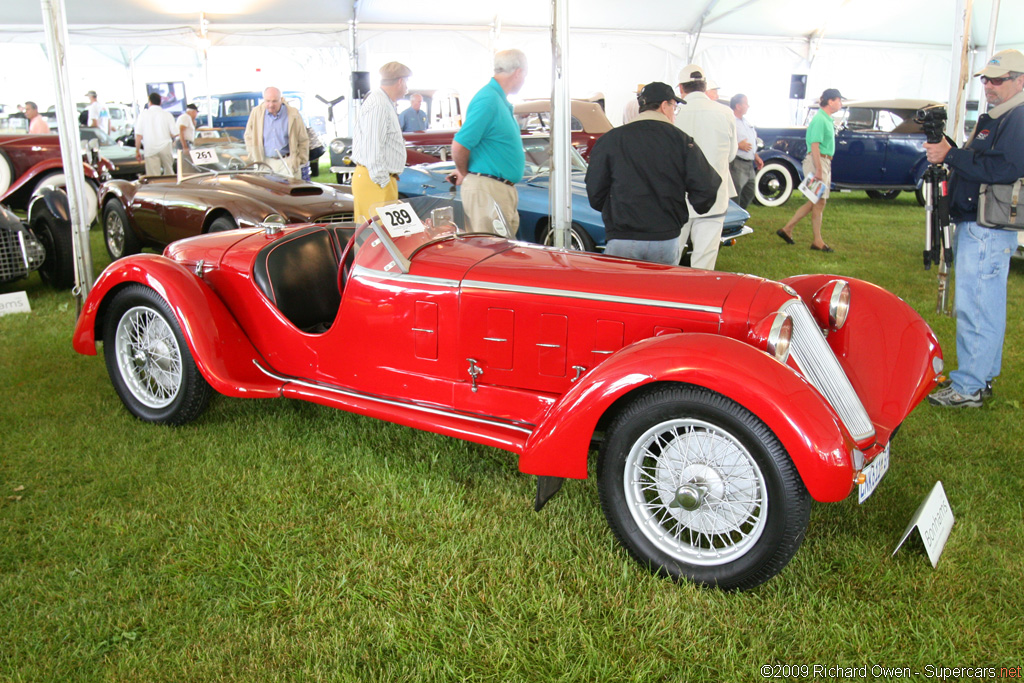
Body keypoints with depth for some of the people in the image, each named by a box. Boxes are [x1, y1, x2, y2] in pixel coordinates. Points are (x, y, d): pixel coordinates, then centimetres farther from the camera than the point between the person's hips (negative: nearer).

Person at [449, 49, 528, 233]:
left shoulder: (500, 100, 15)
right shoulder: (488, 99, -16)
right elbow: (459, 145, -20)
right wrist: (464, 174, -3)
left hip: (503, 189, 10)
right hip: (487, 190, -10)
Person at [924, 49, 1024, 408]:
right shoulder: (993, 118, 20)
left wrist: (951, 155, -21)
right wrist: (946, 153, 6)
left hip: (988, 231, -11)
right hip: (975, 226, 11)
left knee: (974, 307, -9)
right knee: (987, 305, 16)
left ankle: (967, 388, -3)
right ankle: (983, 377, 27)